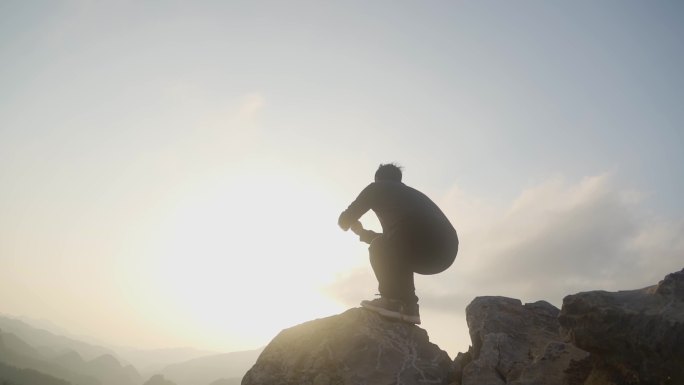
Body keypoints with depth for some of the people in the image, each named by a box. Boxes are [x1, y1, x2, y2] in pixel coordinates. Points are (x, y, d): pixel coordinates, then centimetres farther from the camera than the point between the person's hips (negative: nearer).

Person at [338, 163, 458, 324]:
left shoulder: (376, 188, 21)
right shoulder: (412, 193, 40)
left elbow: (344, 220, 25)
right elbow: (392, 240, 49)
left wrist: (355, 226, 49)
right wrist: (363, 233, 61)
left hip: (424, 247, -7)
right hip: (447, 250, 7)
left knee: (378, 249, 18)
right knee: (396, 248, 31)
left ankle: (391, 300, 5)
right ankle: (408, 305, 22)